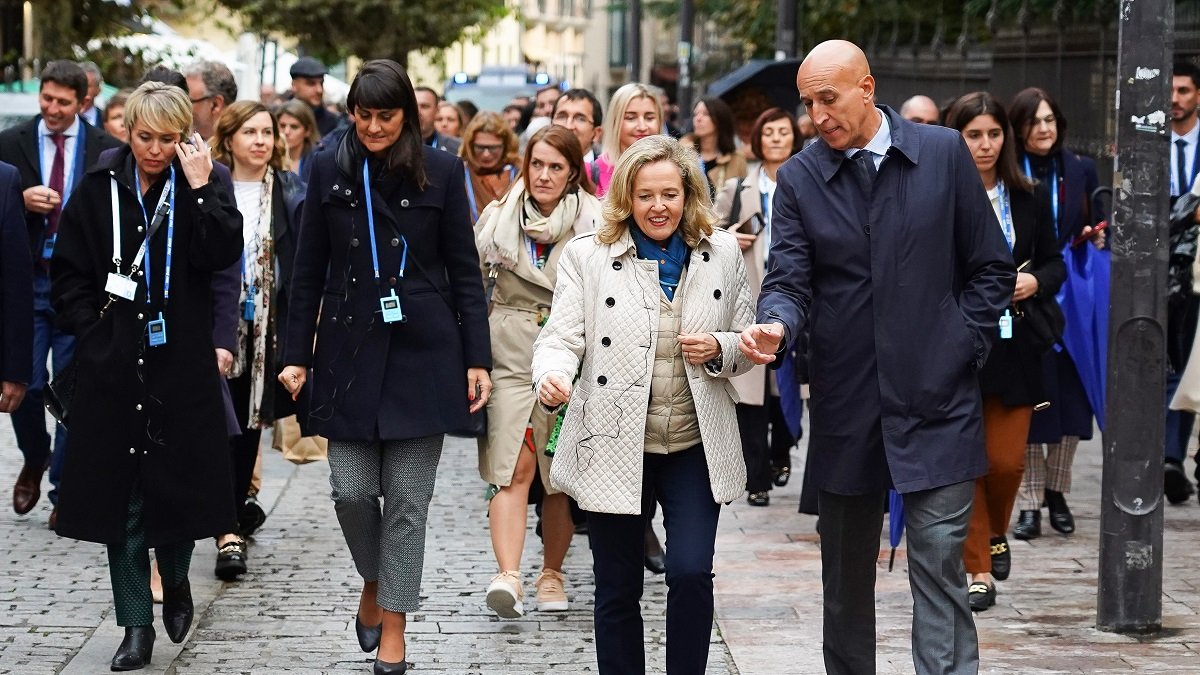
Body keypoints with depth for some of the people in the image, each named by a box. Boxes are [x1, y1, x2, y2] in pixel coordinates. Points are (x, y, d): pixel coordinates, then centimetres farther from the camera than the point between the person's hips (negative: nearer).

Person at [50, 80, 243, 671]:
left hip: (180, 363, -1)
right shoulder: (99, 189, 4)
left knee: (177, 482, 2)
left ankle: (175, 583, 30)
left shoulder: (201, 187, 1)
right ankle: (136, 623, 9)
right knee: (119, 491, 2)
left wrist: (201, 189, -18)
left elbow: (223, 254, -14)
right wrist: (91, 328, -2)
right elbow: (68, 272, 8)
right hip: (112, 367, 1)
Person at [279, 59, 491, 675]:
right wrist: (296, 355, 3)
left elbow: (464, 270, 3)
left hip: (422, 353, -1)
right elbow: (309, 271, 7)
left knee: (407, 499, 0)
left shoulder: (440, 172, 1)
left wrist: (477, 359, -1)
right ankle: (373, 582, 27)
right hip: (350, 350, 1)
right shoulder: (330, 170, 4)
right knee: (351, 489, -3)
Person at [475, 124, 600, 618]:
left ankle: (552, 574, 21)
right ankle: (508, 577, -22)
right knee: (514, 467, -12)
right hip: (509, 355, 1)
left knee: (561, 474, 6)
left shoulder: (594, 223, -1)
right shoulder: (498, 217, 7)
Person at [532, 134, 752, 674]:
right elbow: (562, 336, -6)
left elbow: (746, 346, 14)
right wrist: (552, 376, -28)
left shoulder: (723, 253, 6)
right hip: (614, 448, -1)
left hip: (696, 448, 1)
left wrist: (720, 349, -9)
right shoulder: (587, 255, 0)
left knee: (691, 573, -13)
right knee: (618, 590, 7)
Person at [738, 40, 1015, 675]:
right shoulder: (800, 177, 3)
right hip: (845, 404, 2)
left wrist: (962, 349, -4)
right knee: (845, 573, 12)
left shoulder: (944, 152, 0)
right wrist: (776, 325, -27)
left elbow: (992, 266, 5)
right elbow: (790, 280, -4)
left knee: (939, 563, -9)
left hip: (936, 403, -2)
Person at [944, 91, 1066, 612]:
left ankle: (996, 535, 32)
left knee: (1006, 460, 1)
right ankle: (978, 570, 9)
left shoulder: (1030, 198, 5)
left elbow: (1054, 261, 11)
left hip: (1013, 347, 2)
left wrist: (1035, 282, -9)